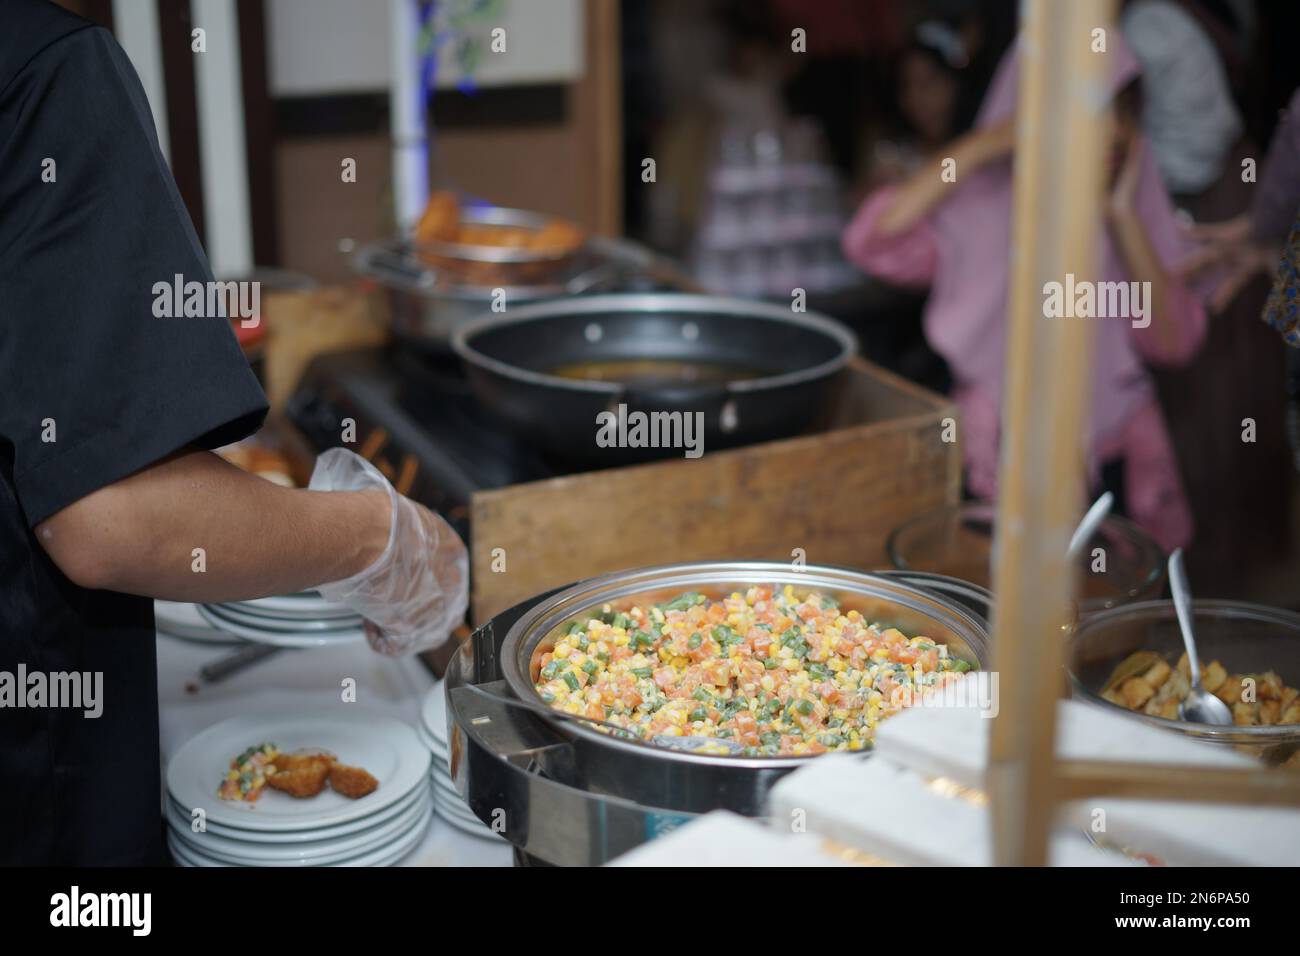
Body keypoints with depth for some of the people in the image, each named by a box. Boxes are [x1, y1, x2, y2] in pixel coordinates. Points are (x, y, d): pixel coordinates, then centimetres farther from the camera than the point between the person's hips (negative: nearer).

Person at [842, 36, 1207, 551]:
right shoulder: (979, 207, -5)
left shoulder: (1137, 210, 5)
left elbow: (1172, 342, -7)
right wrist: (980, 147, -22)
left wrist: (1122, 215, -11)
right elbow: (871, 241, -23)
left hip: (1114, 463, 3)